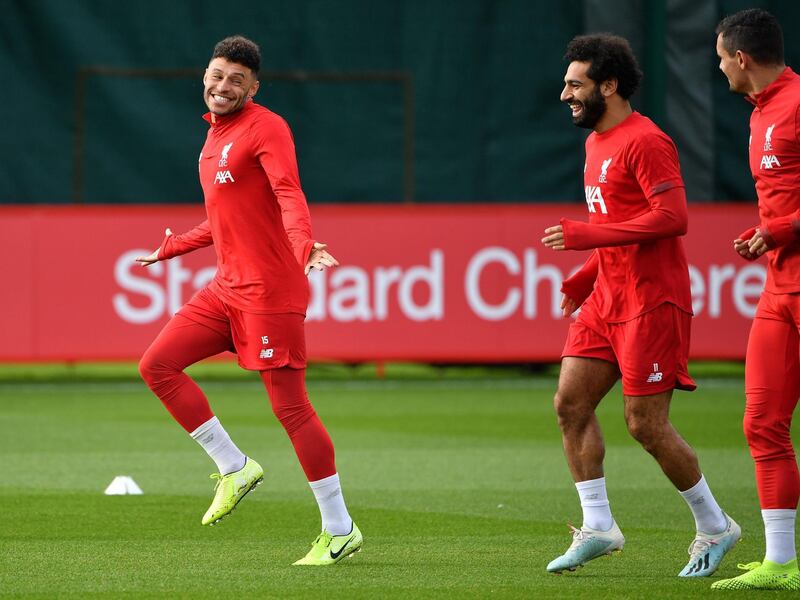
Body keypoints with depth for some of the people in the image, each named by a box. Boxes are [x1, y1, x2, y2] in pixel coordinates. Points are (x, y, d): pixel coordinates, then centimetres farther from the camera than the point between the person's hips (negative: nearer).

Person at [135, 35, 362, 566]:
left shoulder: (265, 128, -9)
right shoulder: (216, 136, 18)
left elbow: (288, 193, -26)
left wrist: (303, 243, -44)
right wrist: (171, 248, 40)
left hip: (270, 290, -9)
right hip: (227, 287, 9)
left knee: (290, 407, -8)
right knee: (157, 365, 0)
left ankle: (340, 531, 0)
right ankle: (234, 469, 9)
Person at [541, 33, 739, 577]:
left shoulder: (644, 141, -15)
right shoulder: (597, 143, 16)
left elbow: (672, 218, -25)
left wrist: (586, 235, -23)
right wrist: (584, 281, 14)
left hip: (651, 302, -10)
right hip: (607, 300, 10)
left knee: (645, 424, -7)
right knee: (571, 403, 1)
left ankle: (714, 527, 9)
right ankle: (598, 527, 6)